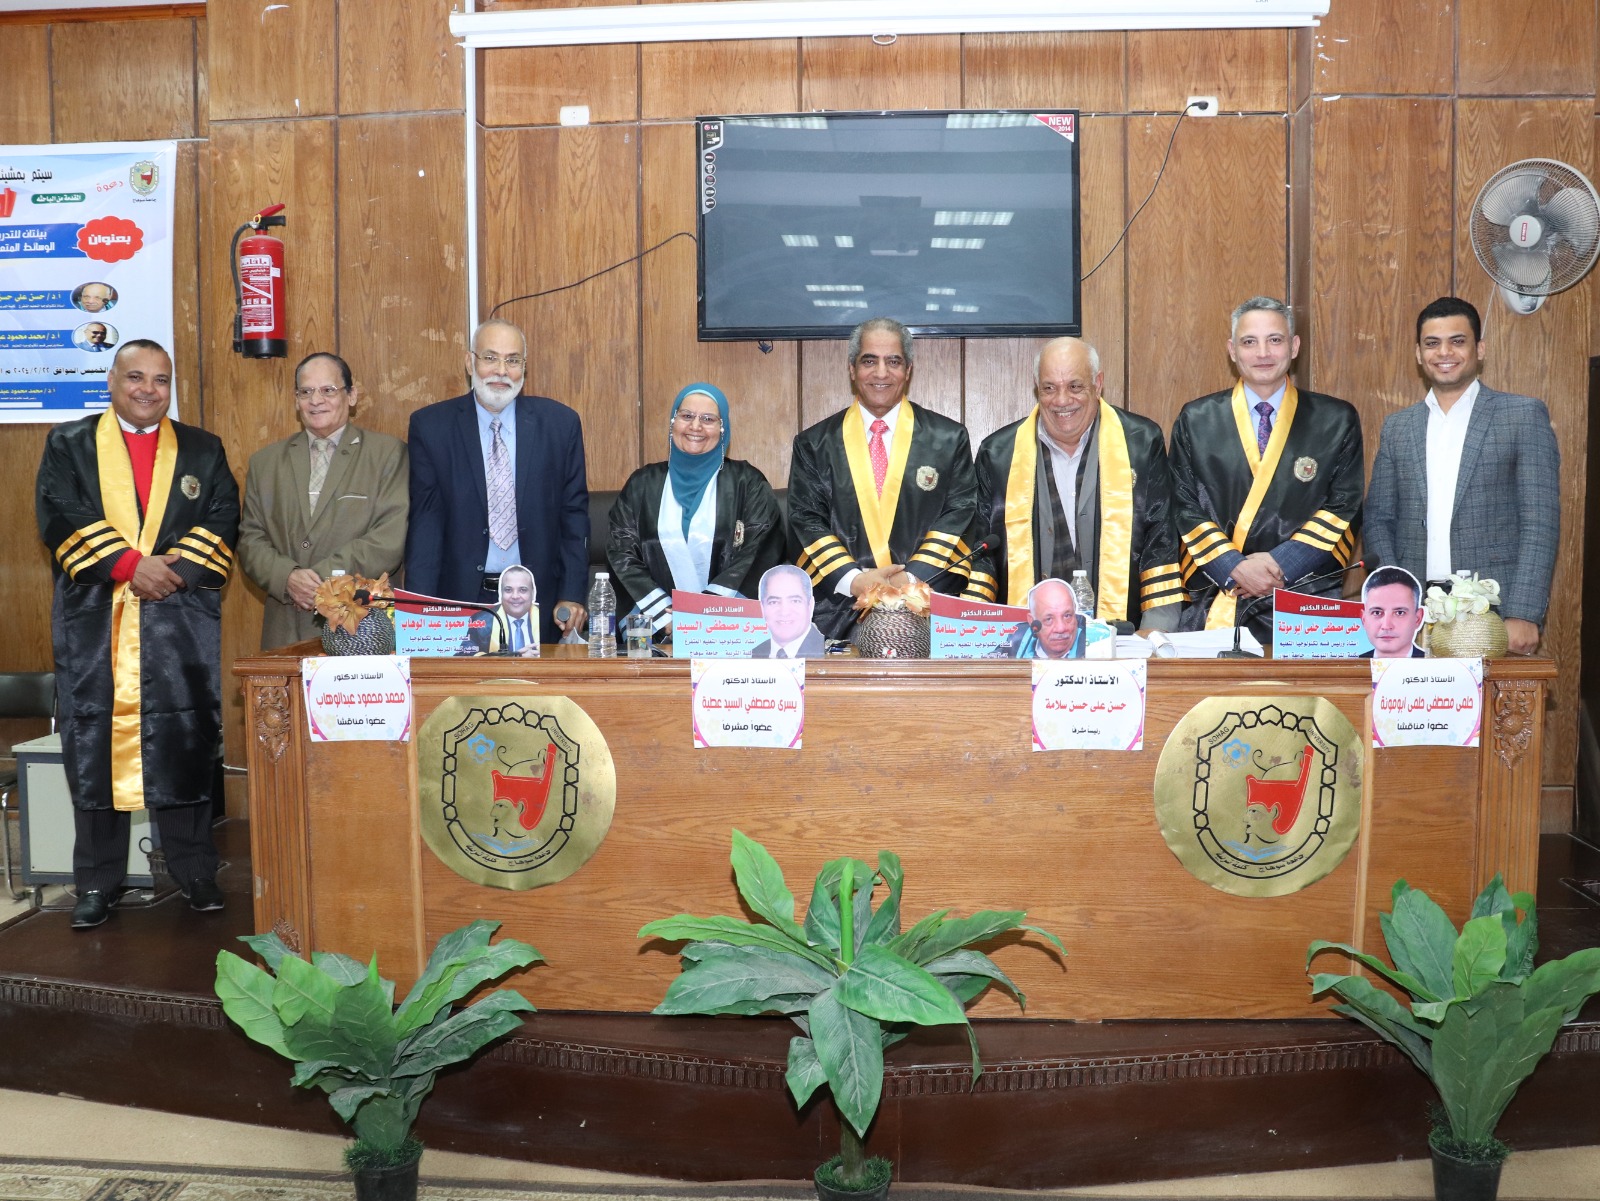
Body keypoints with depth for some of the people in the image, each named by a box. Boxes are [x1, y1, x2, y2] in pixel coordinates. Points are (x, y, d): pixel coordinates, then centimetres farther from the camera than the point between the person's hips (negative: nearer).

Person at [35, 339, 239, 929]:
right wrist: (129, 564, -14)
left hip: (182, 624, 0)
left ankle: (196, 875, 10)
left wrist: (177, 566, -13)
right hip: (94, 622, 0)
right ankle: (96, 883, 11)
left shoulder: (203, 450, 14)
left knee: (186, 744, -1)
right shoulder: (68, 445, 10)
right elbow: (59, 515, -4)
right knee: (96, 747, 2)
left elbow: (223, 521, 3)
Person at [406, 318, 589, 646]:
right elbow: (425, 520, -3)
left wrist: (573, 595, -3)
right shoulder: (430, 425, 0)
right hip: (461, 597, -1)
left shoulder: (560, 422, 2)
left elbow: (574, 514, 5)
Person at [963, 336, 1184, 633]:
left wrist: (1154, 640, -1)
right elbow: (980, 553, 13)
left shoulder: (1143, 443, 10)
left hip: (1118, 633, 0)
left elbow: (1162, 542, 9)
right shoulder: (998, 453, 11)